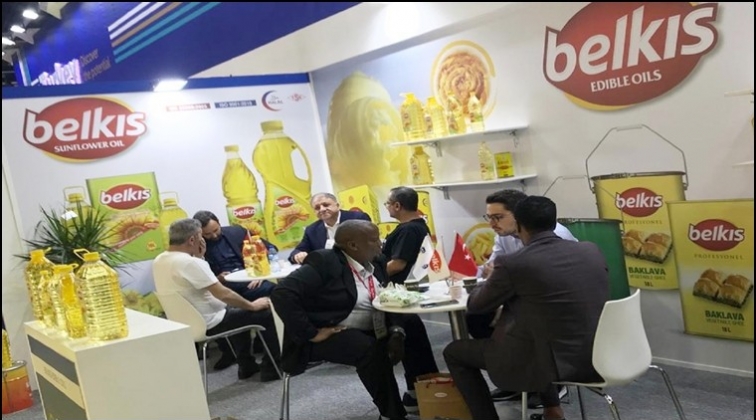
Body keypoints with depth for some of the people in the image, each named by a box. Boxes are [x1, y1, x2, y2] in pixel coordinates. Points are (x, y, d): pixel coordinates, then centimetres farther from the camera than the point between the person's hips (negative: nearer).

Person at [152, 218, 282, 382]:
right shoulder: (190, 262, -26)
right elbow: (223, 294, -25)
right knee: (267, 313, -1)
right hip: (208, 323, -9)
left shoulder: (159, 260, 2)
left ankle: (247, 365, 33)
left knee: (237, 310, 32)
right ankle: (271, 368, 11)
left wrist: (199, 257, 4)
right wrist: (252, 305, -12)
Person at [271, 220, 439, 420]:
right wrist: (310, 334, -28)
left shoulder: (376, 262, 2)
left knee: (411, 323, 8)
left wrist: (396, 330, -14)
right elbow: (281, 293, -29)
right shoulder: (324, 263, -21)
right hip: (330, 333, -9)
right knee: (370, 349, -32)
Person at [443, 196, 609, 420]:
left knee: (454, 352, 12)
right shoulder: (592, 250, 0)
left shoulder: (513, 264, -15)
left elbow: (474, 305, 0)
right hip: (595, 356, 6)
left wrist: (491, 281, 21)